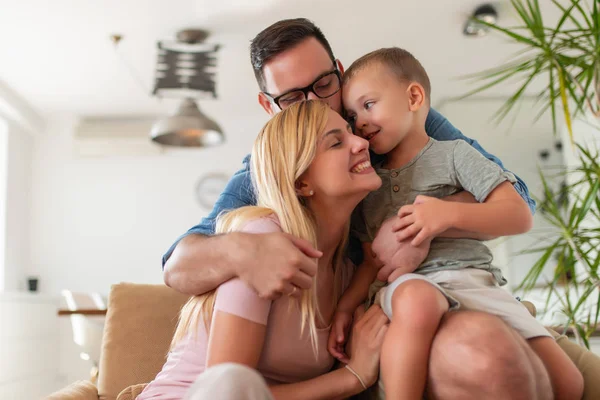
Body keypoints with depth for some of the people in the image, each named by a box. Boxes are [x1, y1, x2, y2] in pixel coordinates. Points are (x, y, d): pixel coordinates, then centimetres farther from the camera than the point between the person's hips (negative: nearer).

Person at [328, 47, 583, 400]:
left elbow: (520, 216, -1)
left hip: (475, 279, 0)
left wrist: (450, 215, -15)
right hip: (409, 285, 1)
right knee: (417, 300, -40)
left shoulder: (453, 154, 8)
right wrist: (346, 307, 4)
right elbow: (371, 261, 20)